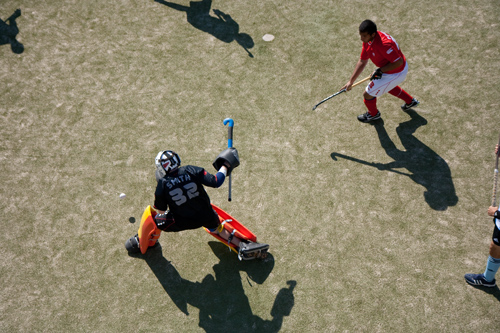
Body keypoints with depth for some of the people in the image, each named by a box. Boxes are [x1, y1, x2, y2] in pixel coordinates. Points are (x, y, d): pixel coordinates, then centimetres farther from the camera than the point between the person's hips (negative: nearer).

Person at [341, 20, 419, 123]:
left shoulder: (383, 44, -38)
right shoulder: (367, 40, -9)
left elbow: (399, 62, -33)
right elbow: (362, 61, -1)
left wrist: (380, 71, -26)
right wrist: (351, 81, -2)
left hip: (395, 74, -9)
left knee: (368, 94, 2)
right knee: (388, 86, 40)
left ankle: (373, 114, 34)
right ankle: (410, 101, 57)